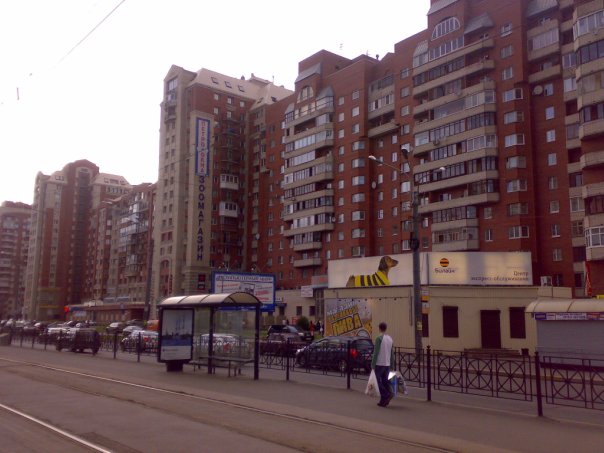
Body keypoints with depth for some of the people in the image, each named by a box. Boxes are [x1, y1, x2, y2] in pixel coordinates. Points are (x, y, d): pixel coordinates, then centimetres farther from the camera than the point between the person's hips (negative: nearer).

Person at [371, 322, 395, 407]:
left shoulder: (379, 338, -13)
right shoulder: (390, 338, 8)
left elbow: (376, 353, -15)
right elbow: (392, 353, 11)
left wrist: (372, 364, -11)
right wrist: (392, 364, 17)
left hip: (379, 364, -6)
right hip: (387, 364, 6)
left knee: (380, 382, 3)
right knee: (385, 381, 10)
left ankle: (387, 395, -16)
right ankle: (383, 401, 8)